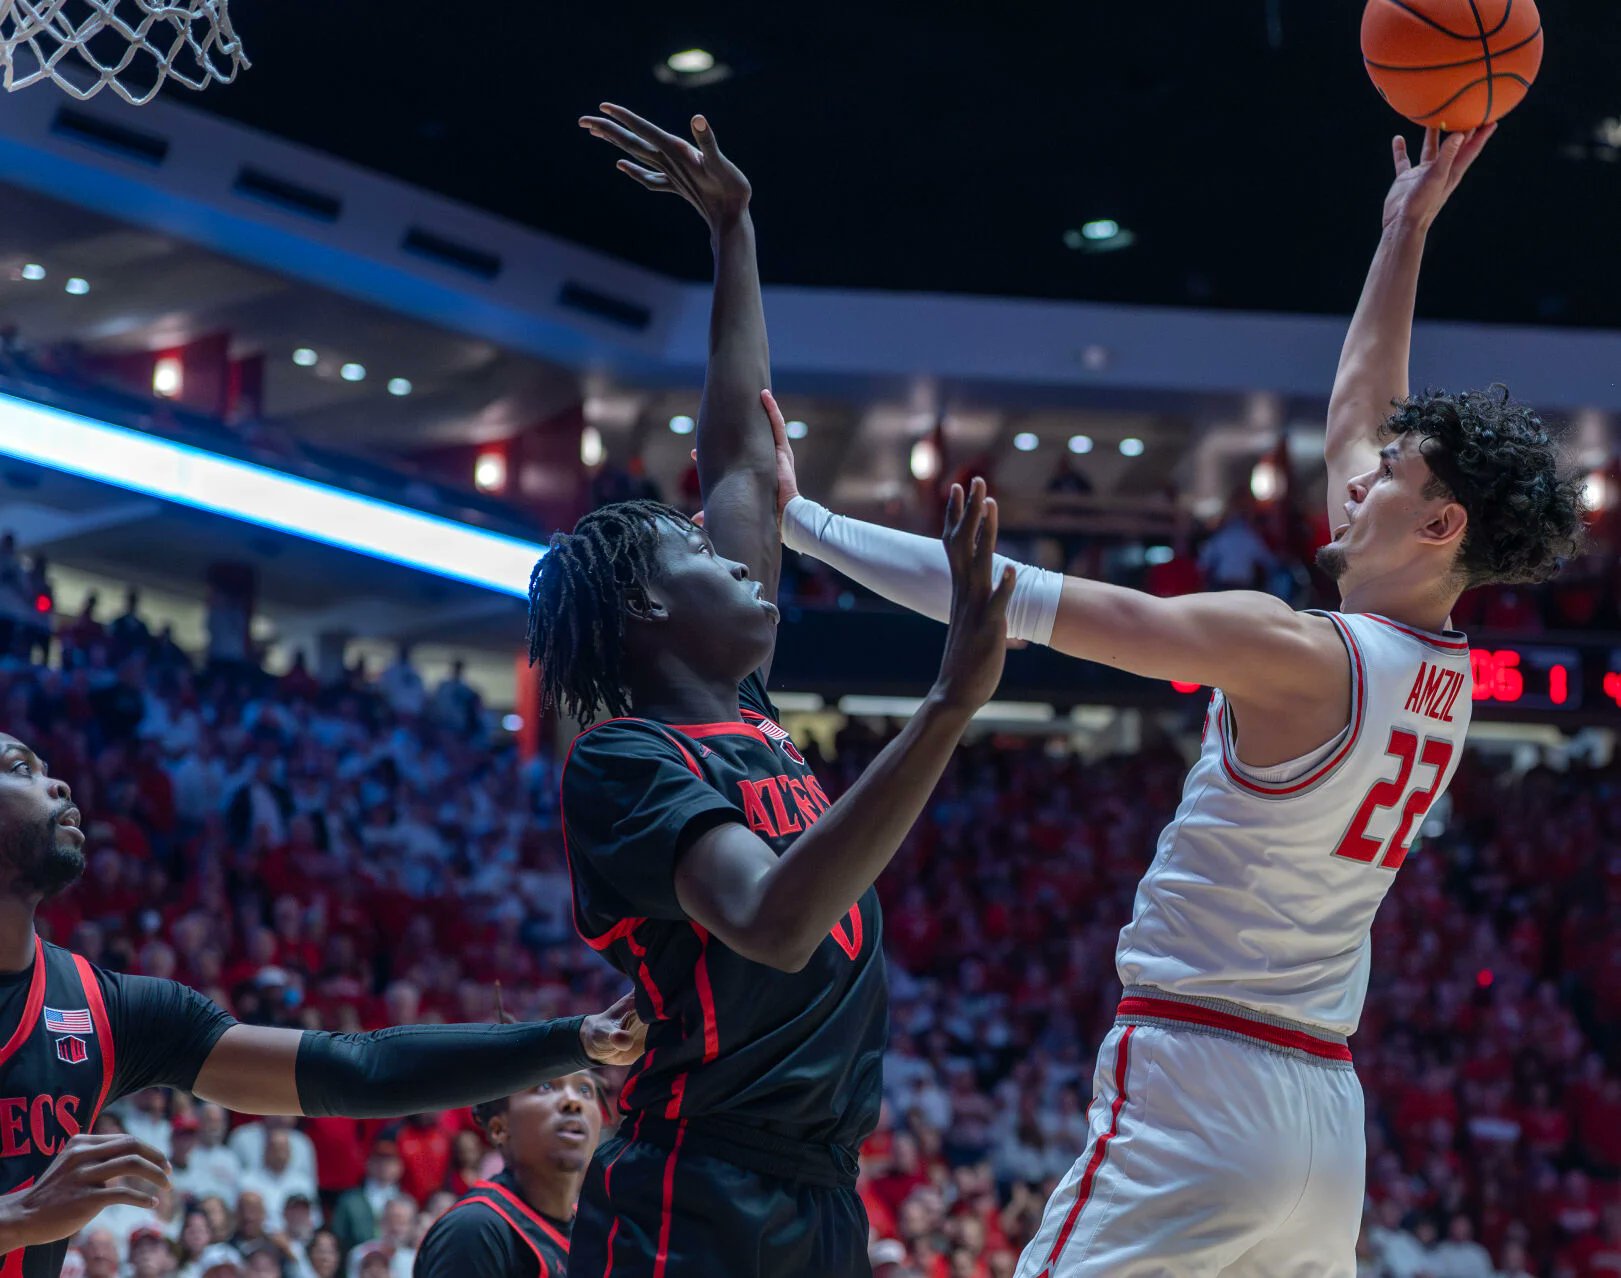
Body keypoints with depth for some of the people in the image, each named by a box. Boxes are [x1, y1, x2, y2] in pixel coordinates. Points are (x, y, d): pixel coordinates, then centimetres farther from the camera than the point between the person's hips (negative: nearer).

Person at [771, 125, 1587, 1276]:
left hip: (1197, 1085, -8)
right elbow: (1357, 416, 24)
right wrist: (1408, 233, 32)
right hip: (1330, 1117, 9)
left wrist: (804, 521, -8)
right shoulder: (1447, 676, 10)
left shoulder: (1293, 653, -12)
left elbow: (1017, 600, -13)